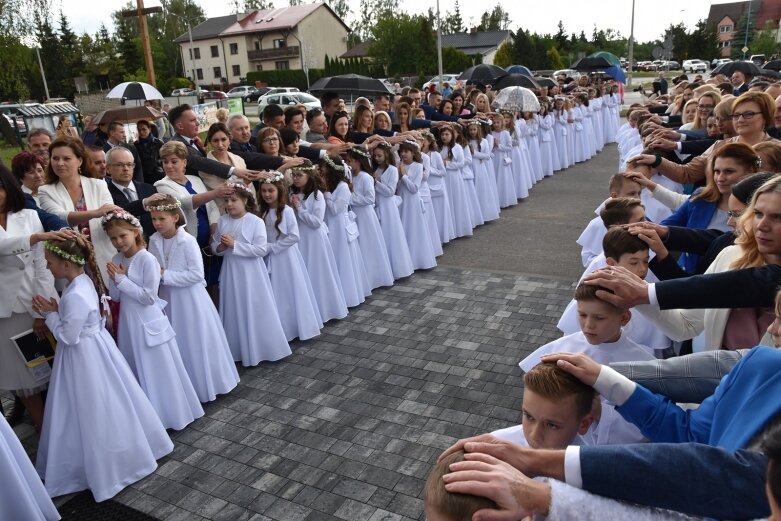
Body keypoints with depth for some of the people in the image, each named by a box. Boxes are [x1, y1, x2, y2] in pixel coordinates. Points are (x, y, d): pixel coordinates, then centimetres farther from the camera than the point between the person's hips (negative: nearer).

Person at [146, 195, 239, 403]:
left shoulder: (188, 241, -18)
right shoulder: (153, 241, -1)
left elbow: (197, 274, -21)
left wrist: (165, 275, -20)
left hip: (189, 298, -5)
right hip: (167, 298, 5)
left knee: (195, 343, 6)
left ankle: (204, 385, 25)